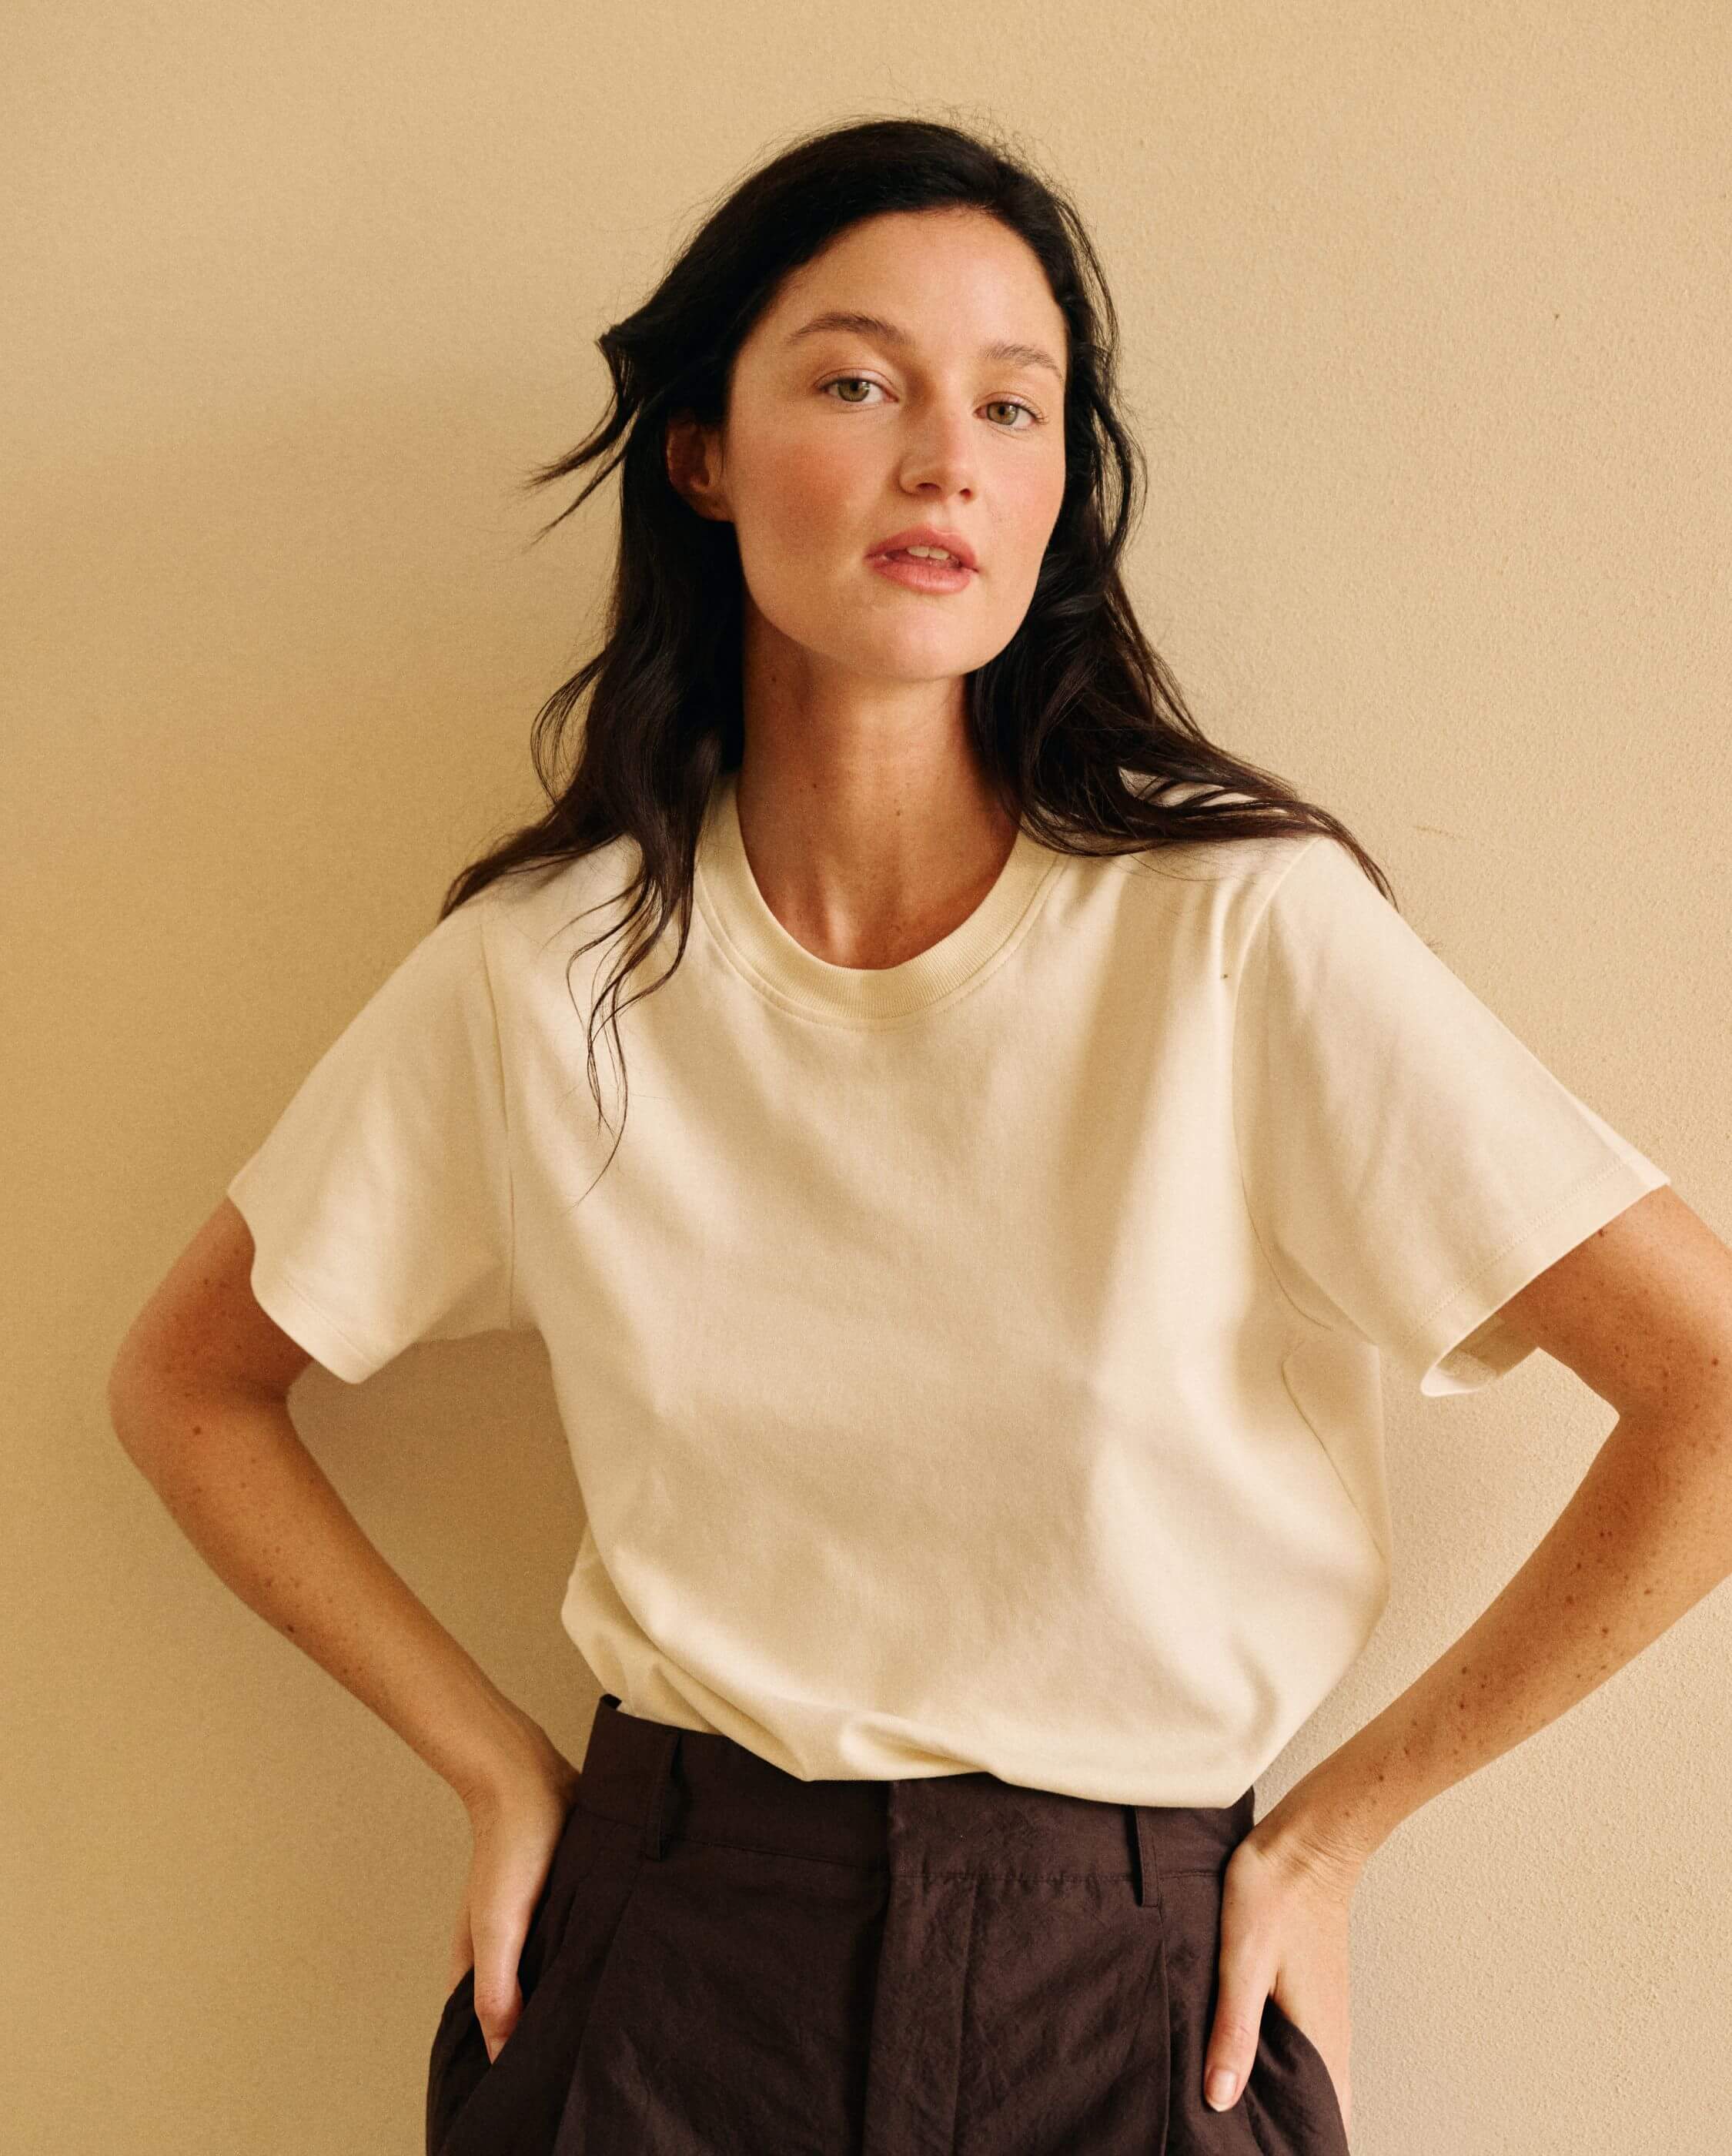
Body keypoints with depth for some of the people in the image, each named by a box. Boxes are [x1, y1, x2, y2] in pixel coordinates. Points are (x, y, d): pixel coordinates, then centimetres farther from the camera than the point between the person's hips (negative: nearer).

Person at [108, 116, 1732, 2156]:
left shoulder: (1248, 932, -15)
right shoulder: (539, 972, -8)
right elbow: (186, 1381, 6)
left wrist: (1332, 1832, -8)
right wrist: (500, 1771, 1)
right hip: (668, 1976, 2)